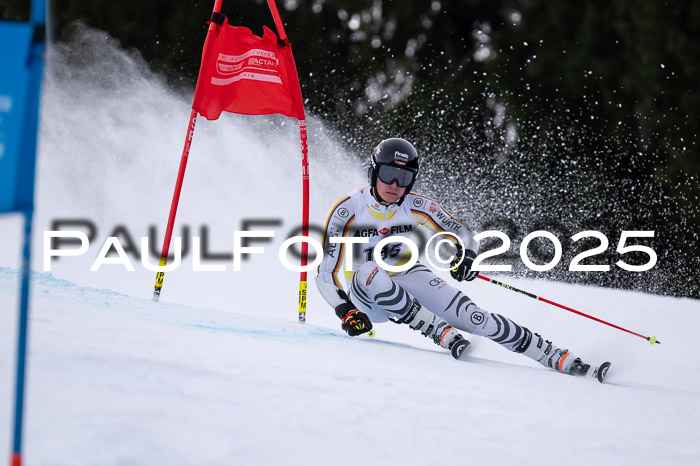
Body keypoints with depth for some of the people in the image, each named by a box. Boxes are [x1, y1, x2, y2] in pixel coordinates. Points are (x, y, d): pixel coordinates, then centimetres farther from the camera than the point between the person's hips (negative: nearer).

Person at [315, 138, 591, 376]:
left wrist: (465, 257, -23)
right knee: (368, 272, -38)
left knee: (473, 317, -20)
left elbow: (464, 236, 0)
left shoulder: (417, 207, -12)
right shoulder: (347, 211, -19)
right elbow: (326, 273, -18)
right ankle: (442, 334, -30)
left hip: (408, 279, 2)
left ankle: (560, 360, -17)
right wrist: (345, 311, -32)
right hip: (367, 295, -2)